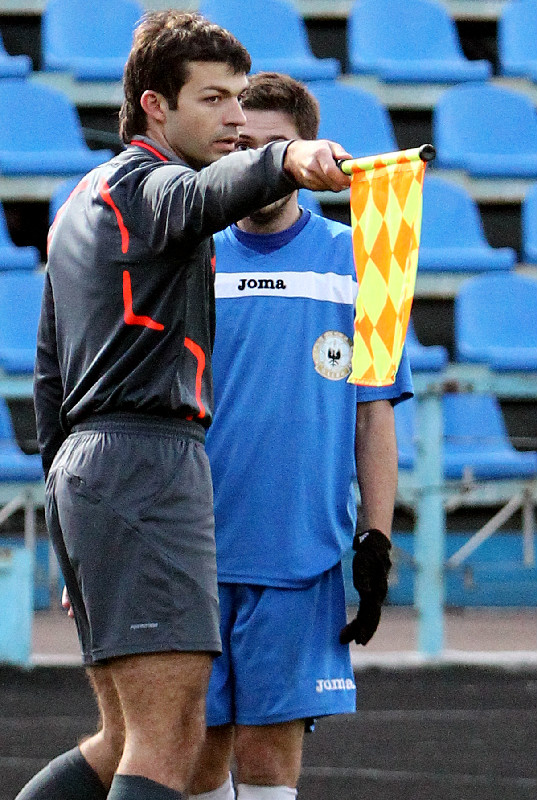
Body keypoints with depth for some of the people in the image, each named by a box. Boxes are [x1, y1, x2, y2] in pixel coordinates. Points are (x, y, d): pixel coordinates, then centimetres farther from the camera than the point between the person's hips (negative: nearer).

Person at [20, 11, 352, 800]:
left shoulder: (83, 203, 25)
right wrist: (287, 160, -51)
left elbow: (49, 372, 28)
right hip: (147, 461, -10)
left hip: (85, 469, 10)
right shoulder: (144, 184, -4)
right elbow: (209, 191, -31)